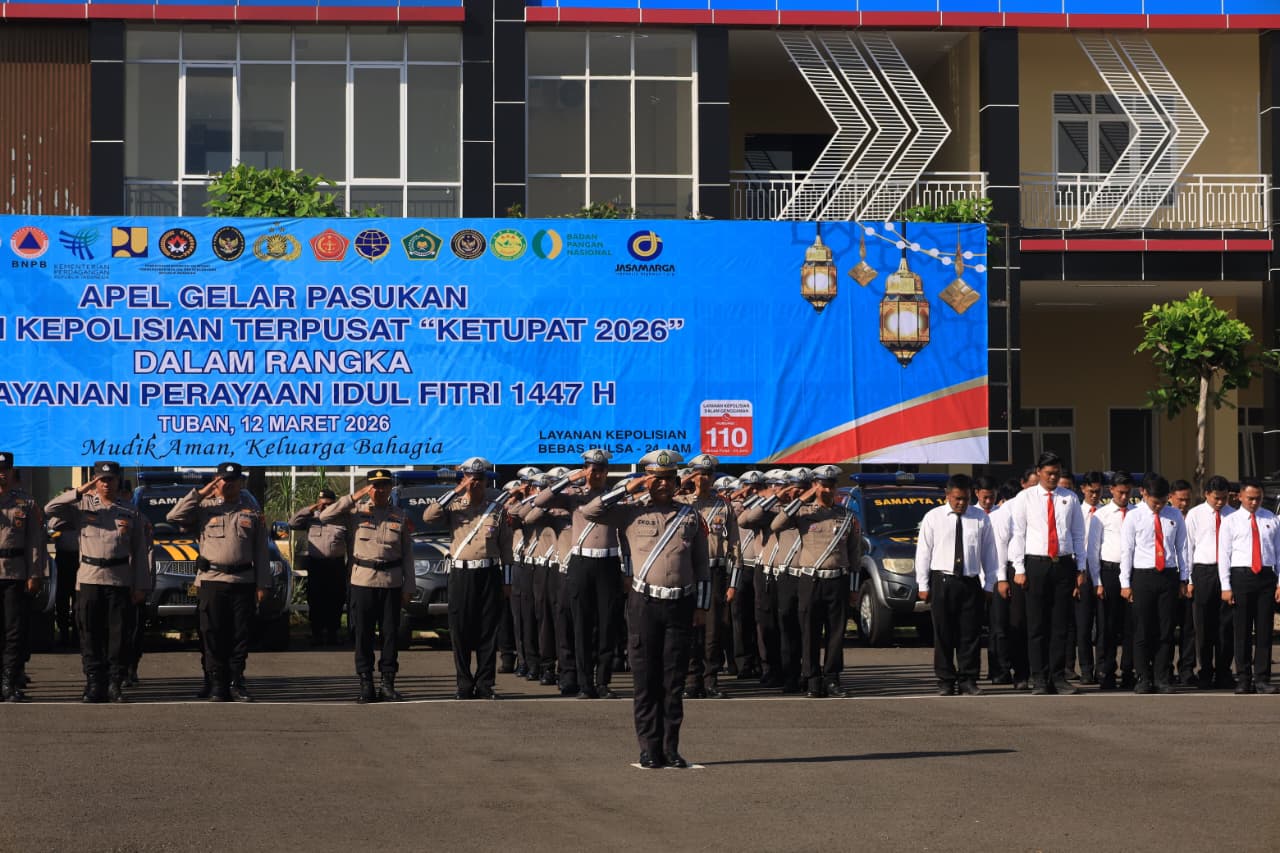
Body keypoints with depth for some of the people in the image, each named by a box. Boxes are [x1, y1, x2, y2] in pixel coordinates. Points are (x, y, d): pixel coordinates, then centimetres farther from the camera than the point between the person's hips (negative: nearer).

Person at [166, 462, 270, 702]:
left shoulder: (252, 510, 11)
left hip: (243, 581, 1)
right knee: (214, 635, 0)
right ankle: (218, 684, 5)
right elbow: (173, 517, -8)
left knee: (241, 634, 3)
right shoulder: (204, 507, 6)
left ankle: (236, 681, 13)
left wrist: (263, 583, 3)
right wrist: (199, 493, -9)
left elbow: (260, 550, 9)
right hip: (211, 580, -1)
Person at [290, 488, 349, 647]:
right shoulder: (311, 518, 9)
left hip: (336, 565, 0)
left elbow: (350, 544, 8)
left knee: (335, 601, 1)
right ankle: (316, 633, 9)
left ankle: (332, 633, 11)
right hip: (316, 565, 0)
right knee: (316, 601, 1)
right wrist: (309, 509, -7)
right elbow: (292, 524, -3)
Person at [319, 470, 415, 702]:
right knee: (363, 634, 1)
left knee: (390, 633, 3)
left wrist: (409, 587, 4)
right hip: (362, 581, -1)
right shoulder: (355, 511, 4)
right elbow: (325, 517, -9)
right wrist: (354, 498, -10)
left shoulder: (400, 516, 10)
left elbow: (407, 554, 10)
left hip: (392, 581, 1)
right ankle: (366, 684, 6)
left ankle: (387, 683, 10)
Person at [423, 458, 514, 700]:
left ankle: (485, 684, 6)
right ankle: (464, 685, 6)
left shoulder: (497, 509, 8)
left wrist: (507, 582, 4)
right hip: (461, 573, 0)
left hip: (489, 574, 0)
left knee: (488, 631, 1)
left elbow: (506, 548, 9)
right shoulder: (454, 506, 5)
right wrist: (455, 491, -14)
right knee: (460, 632, 0)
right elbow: (428, 516, -14)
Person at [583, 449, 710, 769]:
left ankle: (671, 748, 10)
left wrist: (702, 605, 6)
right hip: (644, 603, -1)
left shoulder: (691, 516, 9)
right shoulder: (632, 513, 5)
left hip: (680, 605, 1)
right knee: (646, 680, 0)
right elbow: (590, 511, -4)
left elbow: (702, 564, 11)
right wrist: (627, 488, -6)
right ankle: (650, 749, 5)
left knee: (674, 680, 5)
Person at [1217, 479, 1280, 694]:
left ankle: (1262, 679, 5)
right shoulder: (1231, 521, 5)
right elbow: (1223, 555, 2)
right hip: (1241, 577, -1)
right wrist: (1226, 587, -5)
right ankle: (1243, 680, 7)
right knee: (1242, 631, 2)